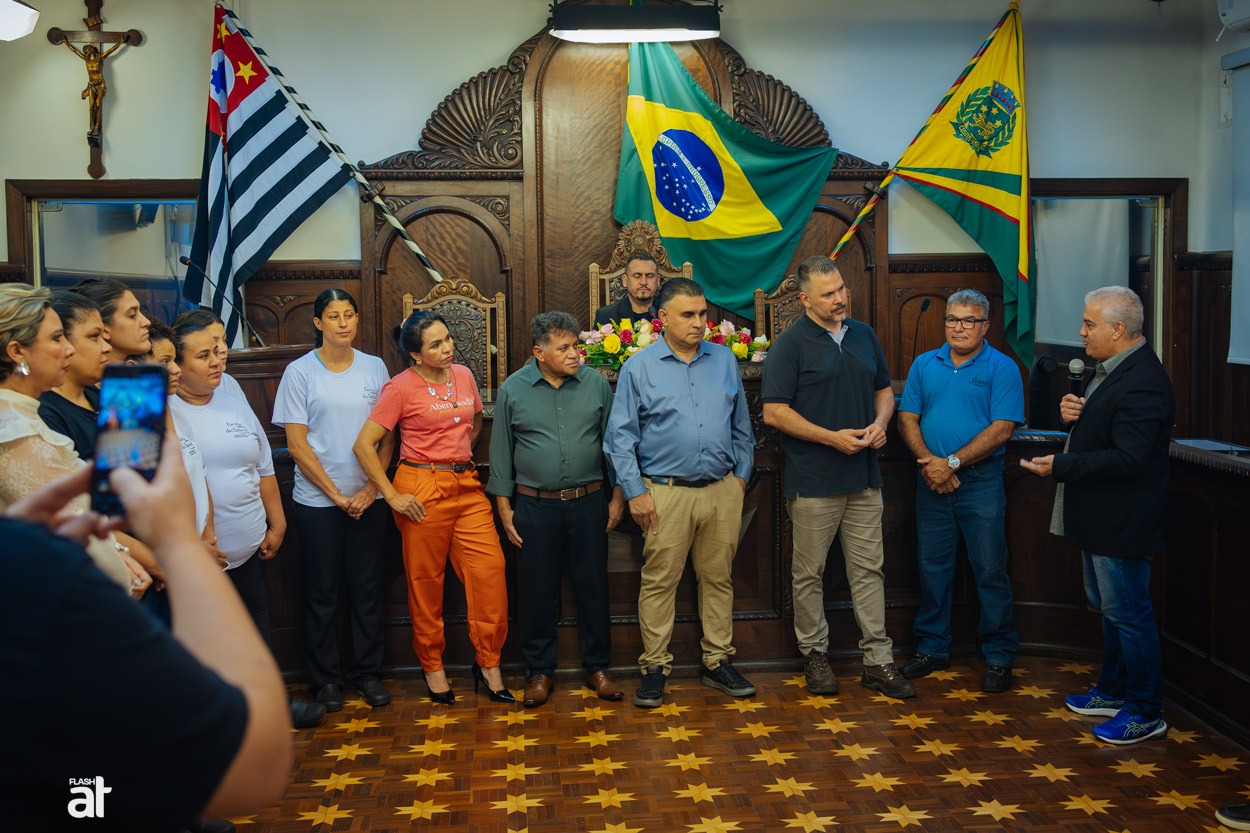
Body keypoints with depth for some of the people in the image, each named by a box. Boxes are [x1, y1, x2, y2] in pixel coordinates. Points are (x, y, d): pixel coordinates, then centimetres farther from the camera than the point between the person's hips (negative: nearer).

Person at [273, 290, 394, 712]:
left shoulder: (374, 367, 4)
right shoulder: (300, 372, -4)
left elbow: (388, 436, 6)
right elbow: (297, 444, -6)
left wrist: (371, 488, -5)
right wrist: (337, 494, -9)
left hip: (368, 499, 2)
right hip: (317, 500, -2)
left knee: (368, 587, 8)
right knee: (322, 593, 7)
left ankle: (367, 670, 23)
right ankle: (325, 677, 21)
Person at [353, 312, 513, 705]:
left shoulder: (464, 375, 8)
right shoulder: (401, 388, -8)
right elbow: (364, 445, -9)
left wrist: (460, 452, 12)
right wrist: (392, 496, -10)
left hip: (467, 485, 5)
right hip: (423, 488, -5)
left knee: (490, 570, -3)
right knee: (426, 580, 5)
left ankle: (487, 662, 11)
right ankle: (432, 665, 21)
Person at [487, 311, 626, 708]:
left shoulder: (596, 384, 0)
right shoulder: (513, 390, -1)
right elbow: (502, 452, 4)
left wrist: (617, 496, 5)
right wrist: (504, 508, 1)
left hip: (589, 503, 1)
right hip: (535, 507, -1)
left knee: (593, 586, 8)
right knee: (538, 590, 7)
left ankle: (597, 667, 22)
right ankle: (539, 671, 21)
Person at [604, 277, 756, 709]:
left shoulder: (725, 360, 9)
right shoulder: (638, 367, -1)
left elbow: (741, 426, 16)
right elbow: (620, 437, -2)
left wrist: (742, 474, 11)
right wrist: (635, 492, -6)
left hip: (722, 491, 3)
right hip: (667, 493, -3)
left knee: (719, 578, 11)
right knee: (659, 581, 1)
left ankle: (718, 663, 23)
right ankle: (654, 667, 13)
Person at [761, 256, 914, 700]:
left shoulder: (864, 335, 10)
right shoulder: (790, 344, -8)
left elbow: (884, 390, 20)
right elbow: (774, 412, -12)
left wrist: (880, 422, -3)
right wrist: (833, 437, -16)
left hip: (864, 476, 5)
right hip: (814, 480, -5)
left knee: (869, 568, 8)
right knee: (809, 573, 5)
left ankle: (878, 661, 14)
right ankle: (814, 655, 20)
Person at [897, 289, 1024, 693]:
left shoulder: (1002, 368, -3)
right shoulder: (925, 365, 10)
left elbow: (1001, 429, -11)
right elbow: (908, 418, 6)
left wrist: (952, 463, -15)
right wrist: (928, 461, -11)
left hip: (981, 482, -4)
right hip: (932, 481, 4)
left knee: (991, 571, 0)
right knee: (932, 567, 10)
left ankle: (999, 657, 12)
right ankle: (932, 648, 23)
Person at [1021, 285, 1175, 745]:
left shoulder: (1143, 383, -24)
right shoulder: (1111, 370, 10)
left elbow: (1127, 459, -29)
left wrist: (1061, 466, -24)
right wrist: (1073, 415, -1)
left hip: (1122, 523, -11)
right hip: (1100, 518, 11)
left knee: (1127, 612, -1)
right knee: (1107, 607, 21)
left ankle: (1146, 712, 12)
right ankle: (1113, 691, 36)